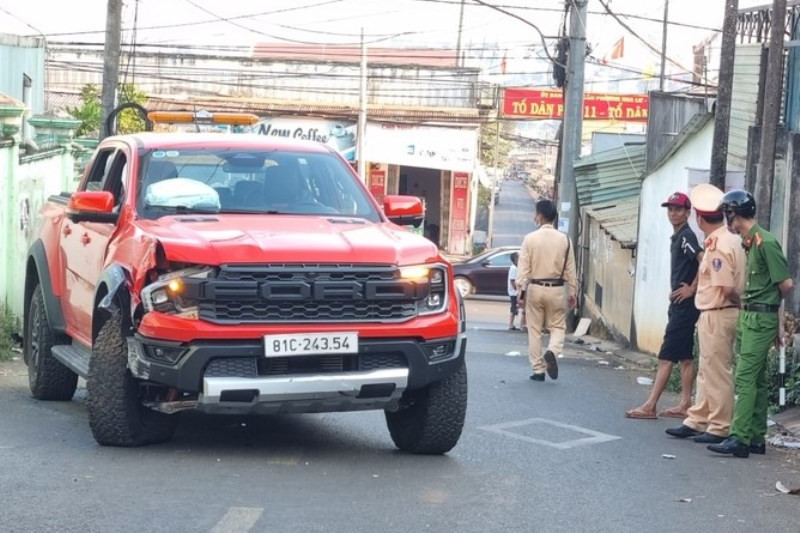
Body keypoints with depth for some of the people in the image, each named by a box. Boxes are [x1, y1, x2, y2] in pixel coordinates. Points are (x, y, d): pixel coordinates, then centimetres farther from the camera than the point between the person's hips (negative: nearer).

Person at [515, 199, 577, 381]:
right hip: (556, 289, 1)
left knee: (534, 330, 8)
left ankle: (538, 369, 9)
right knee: (558, 327, 11)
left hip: (535, 288, -1)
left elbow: (523, 268, -6)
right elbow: (570, 269, 1)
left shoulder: (530, 238, -6)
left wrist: (521, 291, -1)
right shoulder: (564, 239, -2)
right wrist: (573, 292, 9)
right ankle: (552, 352, -18)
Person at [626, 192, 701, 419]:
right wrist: (677, 291, 14)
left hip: (684, 304, -10)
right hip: (680, 305, 10)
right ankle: (685, 405, 14)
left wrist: (692, 289, -19)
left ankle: (650, 406, -9)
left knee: (667, 356, -9)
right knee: (684, 356, 11)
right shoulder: (677, 237, 16)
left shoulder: (686, 236, -13)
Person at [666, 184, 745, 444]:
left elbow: (726, 288, -21)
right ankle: (697, 421, 24)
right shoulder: (729, 240, 11)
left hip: (717, 315, -10)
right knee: (707, 372, 16)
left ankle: (719, 428, 6)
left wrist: (739, 301, -6)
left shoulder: (718, 245, -20)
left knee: (717, 373, -2)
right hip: (712, 315, 10)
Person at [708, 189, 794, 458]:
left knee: (745, 377, -12)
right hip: (750, 317, 9)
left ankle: (739, 438, -14)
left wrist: (769, 306, 4)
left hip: (760, 319, -9)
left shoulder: (765, 242, -16)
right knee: (756, 379, 12)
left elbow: (787, 284, -15)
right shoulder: (750, 242, 12)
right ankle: (756, 437, 17)